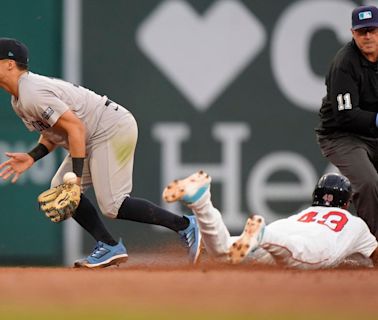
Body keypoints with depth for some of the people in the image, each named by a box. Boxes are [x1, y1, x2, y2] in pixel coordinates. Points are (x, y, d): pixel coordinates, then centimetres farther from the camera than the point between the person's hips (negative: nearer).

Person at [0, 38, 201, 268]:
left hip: (113, 130, -11)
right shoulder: (19, 100, 12)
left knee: (112, 205, -14)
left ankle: (184, 225, -6)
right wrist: (31, 157, 2)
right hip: (95, 138, 11)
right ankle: (109, 247, 6)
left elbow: (75, 127, -26)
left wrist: (75, 176, -26)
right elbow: (52, 132, 20)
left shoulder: (32, 95, -21)